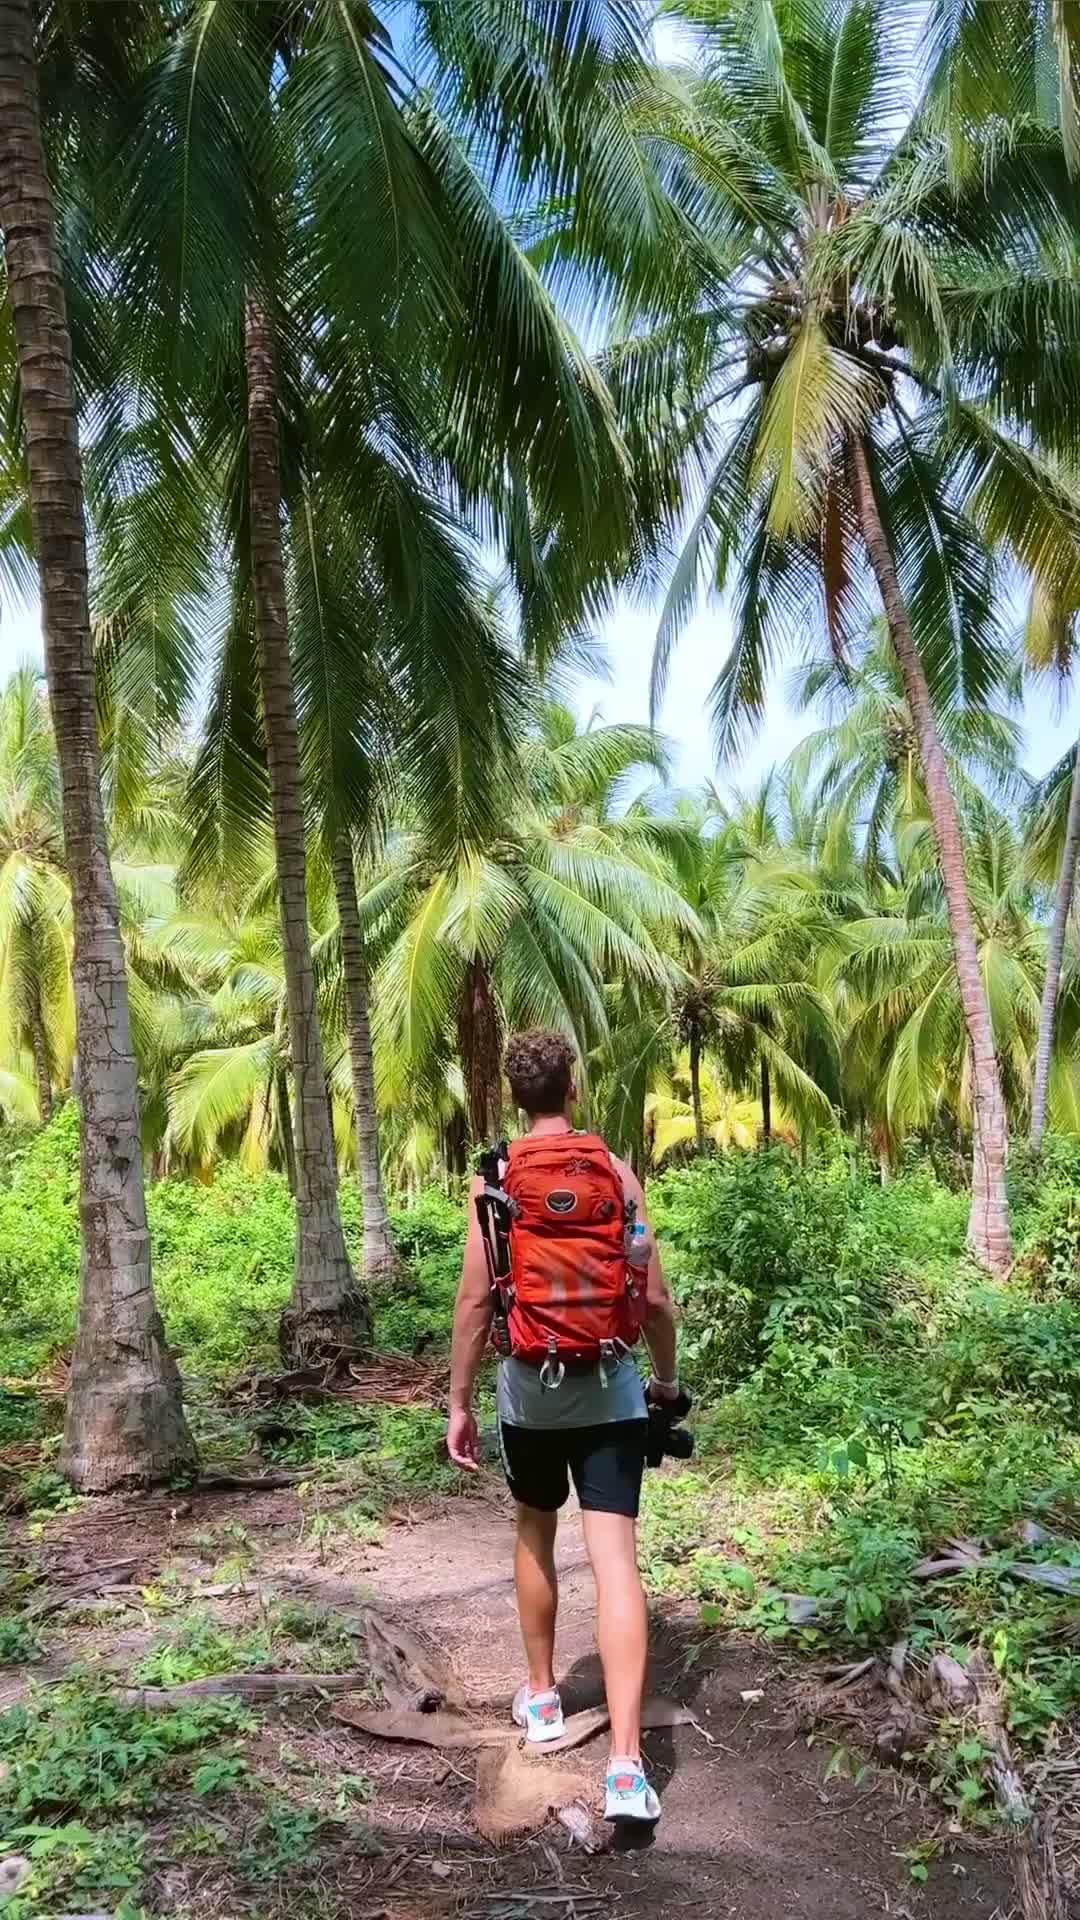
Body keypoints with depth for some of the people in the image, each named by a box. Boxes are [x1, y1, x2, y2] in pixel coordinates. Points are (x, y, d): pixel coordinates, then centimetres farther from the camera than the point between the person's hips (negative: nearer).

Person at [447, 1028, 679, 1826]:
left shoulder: (495, 1179, -6)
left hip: (531, 1389, 1)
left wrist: (458, 1402, 1)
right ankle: (626, 1764, -8)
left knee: (536, 1536, 23)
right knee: (615, 1560, -3)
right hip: (609, 1390, 0)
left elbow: (476, 1299, -7)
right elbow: (655, 1296, -2)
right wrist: (668, 1375, 14)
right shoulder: (617, 1171, -3)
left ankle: (541, 1696, 38)